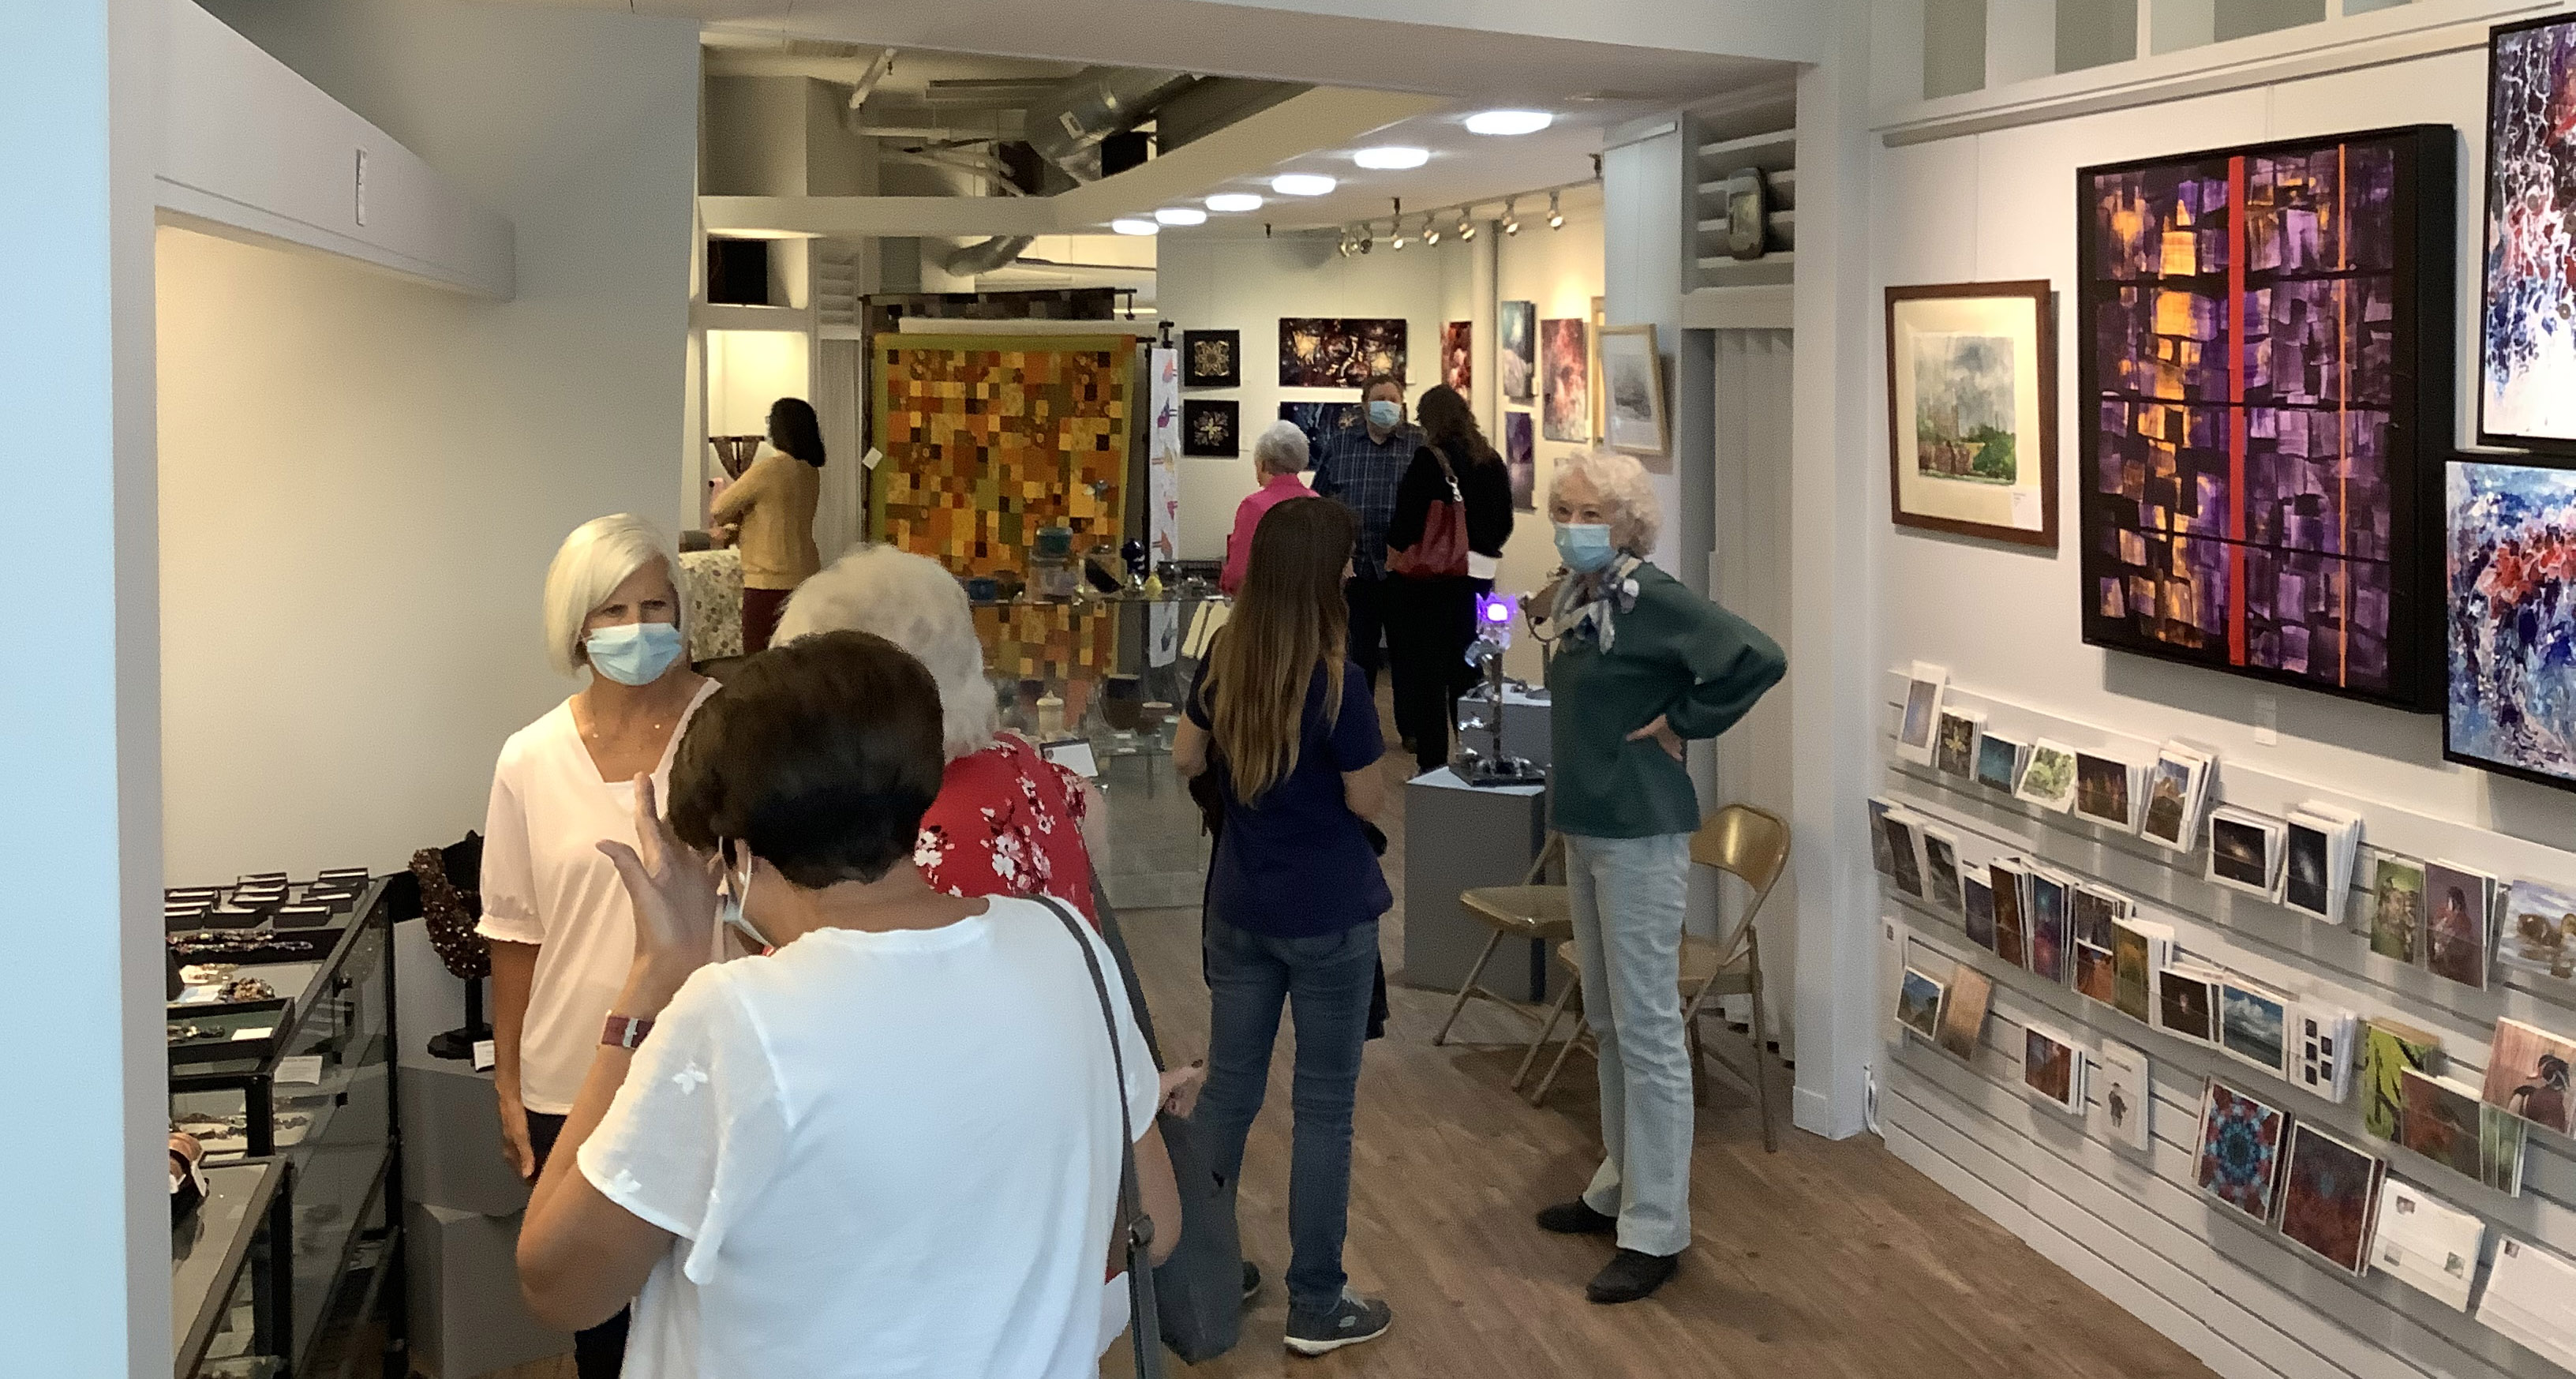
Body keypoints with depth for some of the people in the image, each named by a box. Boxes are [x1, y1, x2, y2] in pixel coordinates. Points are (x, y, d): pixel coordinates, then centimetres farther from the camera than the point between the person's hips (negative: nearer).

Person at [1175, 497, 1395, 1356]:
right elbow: (1367, 803, -10)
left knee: (1227, 1090, 15)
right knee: (1324, 1106, 5)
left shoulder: (1223, 659, -2)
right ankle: (1316, 1306, 12)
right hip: (1328, 918, -6)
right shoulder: (1338, 680, -21)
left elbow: (1186, 760, 12)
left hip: (1239, 909, 6)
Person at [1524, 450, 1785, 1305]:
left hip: (1641, 833, -9)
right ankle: (1620, 1187, 30)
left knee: (1647, 1028, -4)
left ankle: (1657, 1231, 2)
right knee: (1608, 1021, 18)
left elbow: (1759, 658, -27)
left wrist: (1681, 722, -18)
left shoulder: (1652, 599, -16)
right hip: (1586, 826, 9)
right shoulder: (1575, 600, 8)